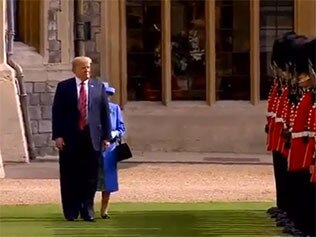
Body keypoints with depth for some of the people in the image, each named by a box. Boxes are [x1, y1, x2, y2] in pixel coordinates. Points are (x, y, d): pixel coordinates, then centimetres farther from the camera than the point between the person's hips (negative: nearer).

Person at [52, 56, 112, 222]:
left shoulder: (98, 87, 8)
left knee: (90, 177, 2)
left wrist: (106, 136, 1)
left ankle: (87, 210, 10)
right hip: (70, 138, -1)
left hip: (92, 138, 1)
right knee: (70, 177, 3)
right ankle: (71, 211, 11)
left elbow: (105, 112, 7)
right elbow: (57, 113, 0)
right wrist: (57, 135, -8)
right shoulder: (63, 87, 3)